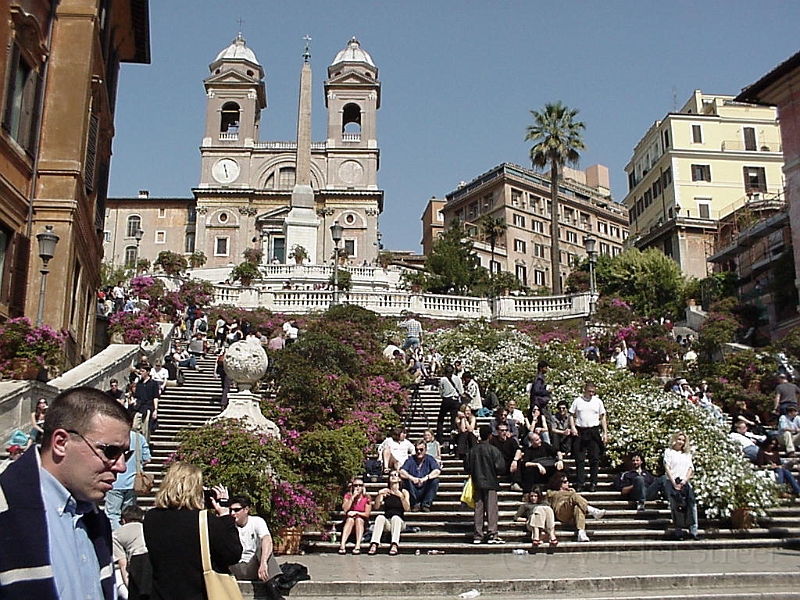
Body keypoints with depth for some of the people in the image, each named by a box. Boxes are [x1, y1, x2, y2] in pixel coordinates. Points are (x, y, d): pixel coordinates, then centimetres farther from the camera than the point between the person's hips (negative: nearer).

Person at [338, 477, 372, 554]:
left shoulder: (367, 497, -1)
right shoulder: (348, 496, 1)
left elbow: (367, 514, -4)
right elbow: (345, 509, -15)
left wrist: (356, 512, -18)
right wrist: (353, 496, -18)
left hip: (362, 522, 0)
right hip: (348, 522, 1)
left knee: (358, 519, -34)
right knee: (350, 519, -33)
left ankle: (358, 546, -48)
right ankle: (342, 545, -47)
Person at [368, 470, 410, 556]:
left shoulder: (404, 492, 8)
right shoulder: (385, 491, 11)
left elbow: (407, 508, -7)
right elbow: (376, 507, 0)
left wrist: (401, 496, -23)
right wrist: (379, 494, -17)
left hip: (399, 522, -1)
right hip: (387, 522, 1)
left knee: (395, 517, -34)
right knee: (380, 517, -31)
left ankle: (394, 545, -50)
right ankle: (374, 545, -45)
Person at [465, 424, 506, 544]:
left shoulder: (473, 451, 2)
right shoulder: (493, 450, -10)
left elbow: (467, 466, 4)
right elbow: (500, 467, -12)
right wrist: (494, 473, 8)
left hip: (477, 483, 4)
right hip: (490, 483, -4)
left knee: (478, 509, 7)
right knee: (491, 509, 0)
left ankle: (477, 536, 8)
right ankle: (492, 535, -3)